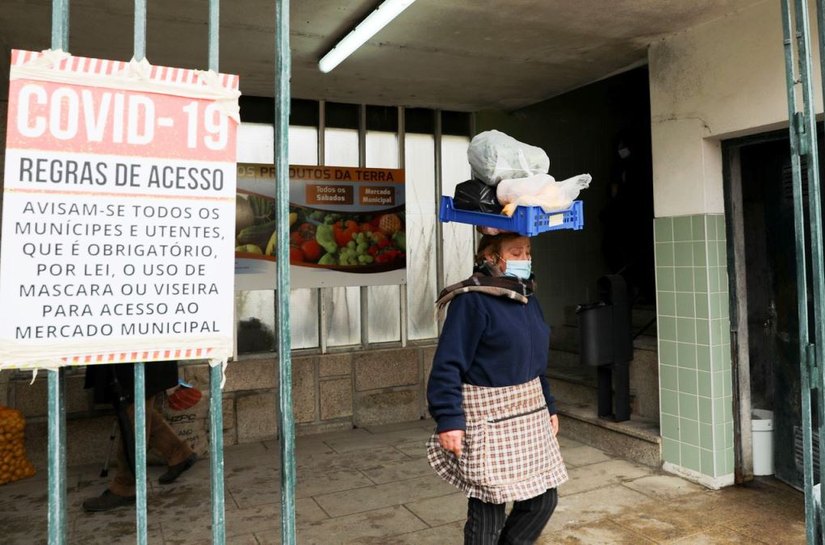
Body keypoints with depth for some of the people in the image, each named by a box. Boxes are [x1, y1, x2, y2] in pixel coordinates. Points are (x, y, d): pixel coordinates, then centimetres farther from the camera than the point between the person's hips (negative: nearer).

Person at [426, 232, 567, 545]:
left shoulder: (527, 299, 10)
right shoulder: (471, 300, -15)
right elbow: (448, 364, -18)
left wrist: (549, 407, 20)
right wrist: (449, 420, -21)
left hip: (529, 413, 8)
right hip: (489, 418, -8)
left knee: (543, 499, 13)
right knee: (488, 508, 1)